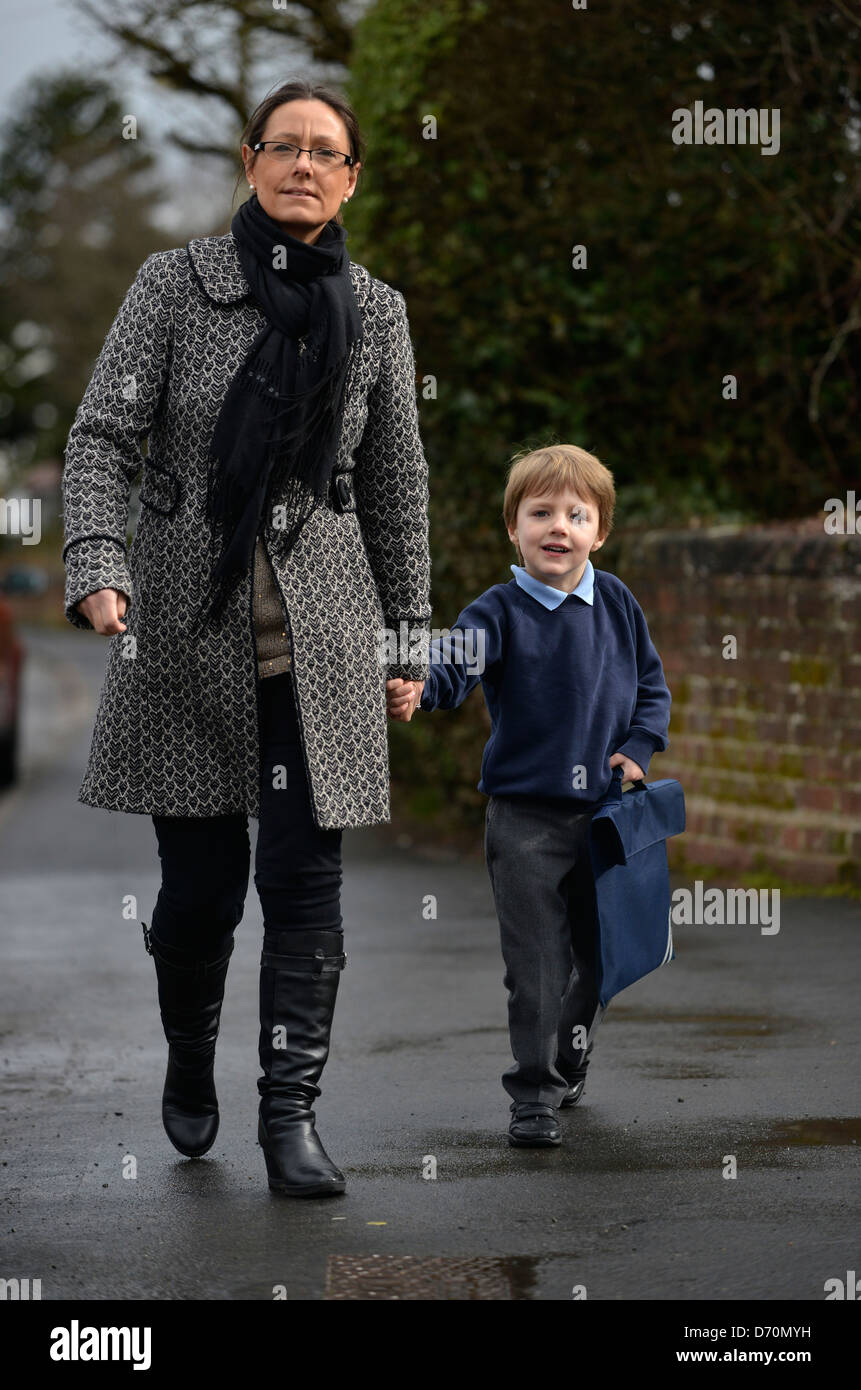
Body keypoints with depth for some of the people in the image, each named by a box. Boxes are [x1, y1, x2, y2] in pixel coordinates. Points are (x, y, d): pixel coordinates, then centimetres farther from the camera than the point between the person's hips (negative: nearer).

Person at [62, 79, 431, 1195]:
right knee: (200, 880, 4)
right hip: (187, 623, -1)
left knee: (305, 874, -5)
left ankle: (290, 1114, 0)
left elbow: (396, 486, 11)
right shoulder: (173, 284, 0)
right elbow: (104, 435, -5)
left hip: (320, 638, 1)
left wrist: (408, 638, 13)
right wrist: (97, 566, -20)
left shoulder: (375, 310, 6)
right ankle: (189, 1063, 31)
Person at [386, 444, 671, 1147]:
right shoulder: (499, 612, -8)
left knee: (594, 955, 13)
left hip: (604, 812, 4)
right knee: (536, 961, -5)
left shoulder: (617, 602, 4)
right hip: (525, 816, -4)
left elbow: (652, 686, 14)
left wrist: (638, 749, -1)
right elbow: (455, 663, -26)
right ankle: (535, 1093, 2)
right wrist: (415, 688, -47)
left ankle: (568, 1067, 33)